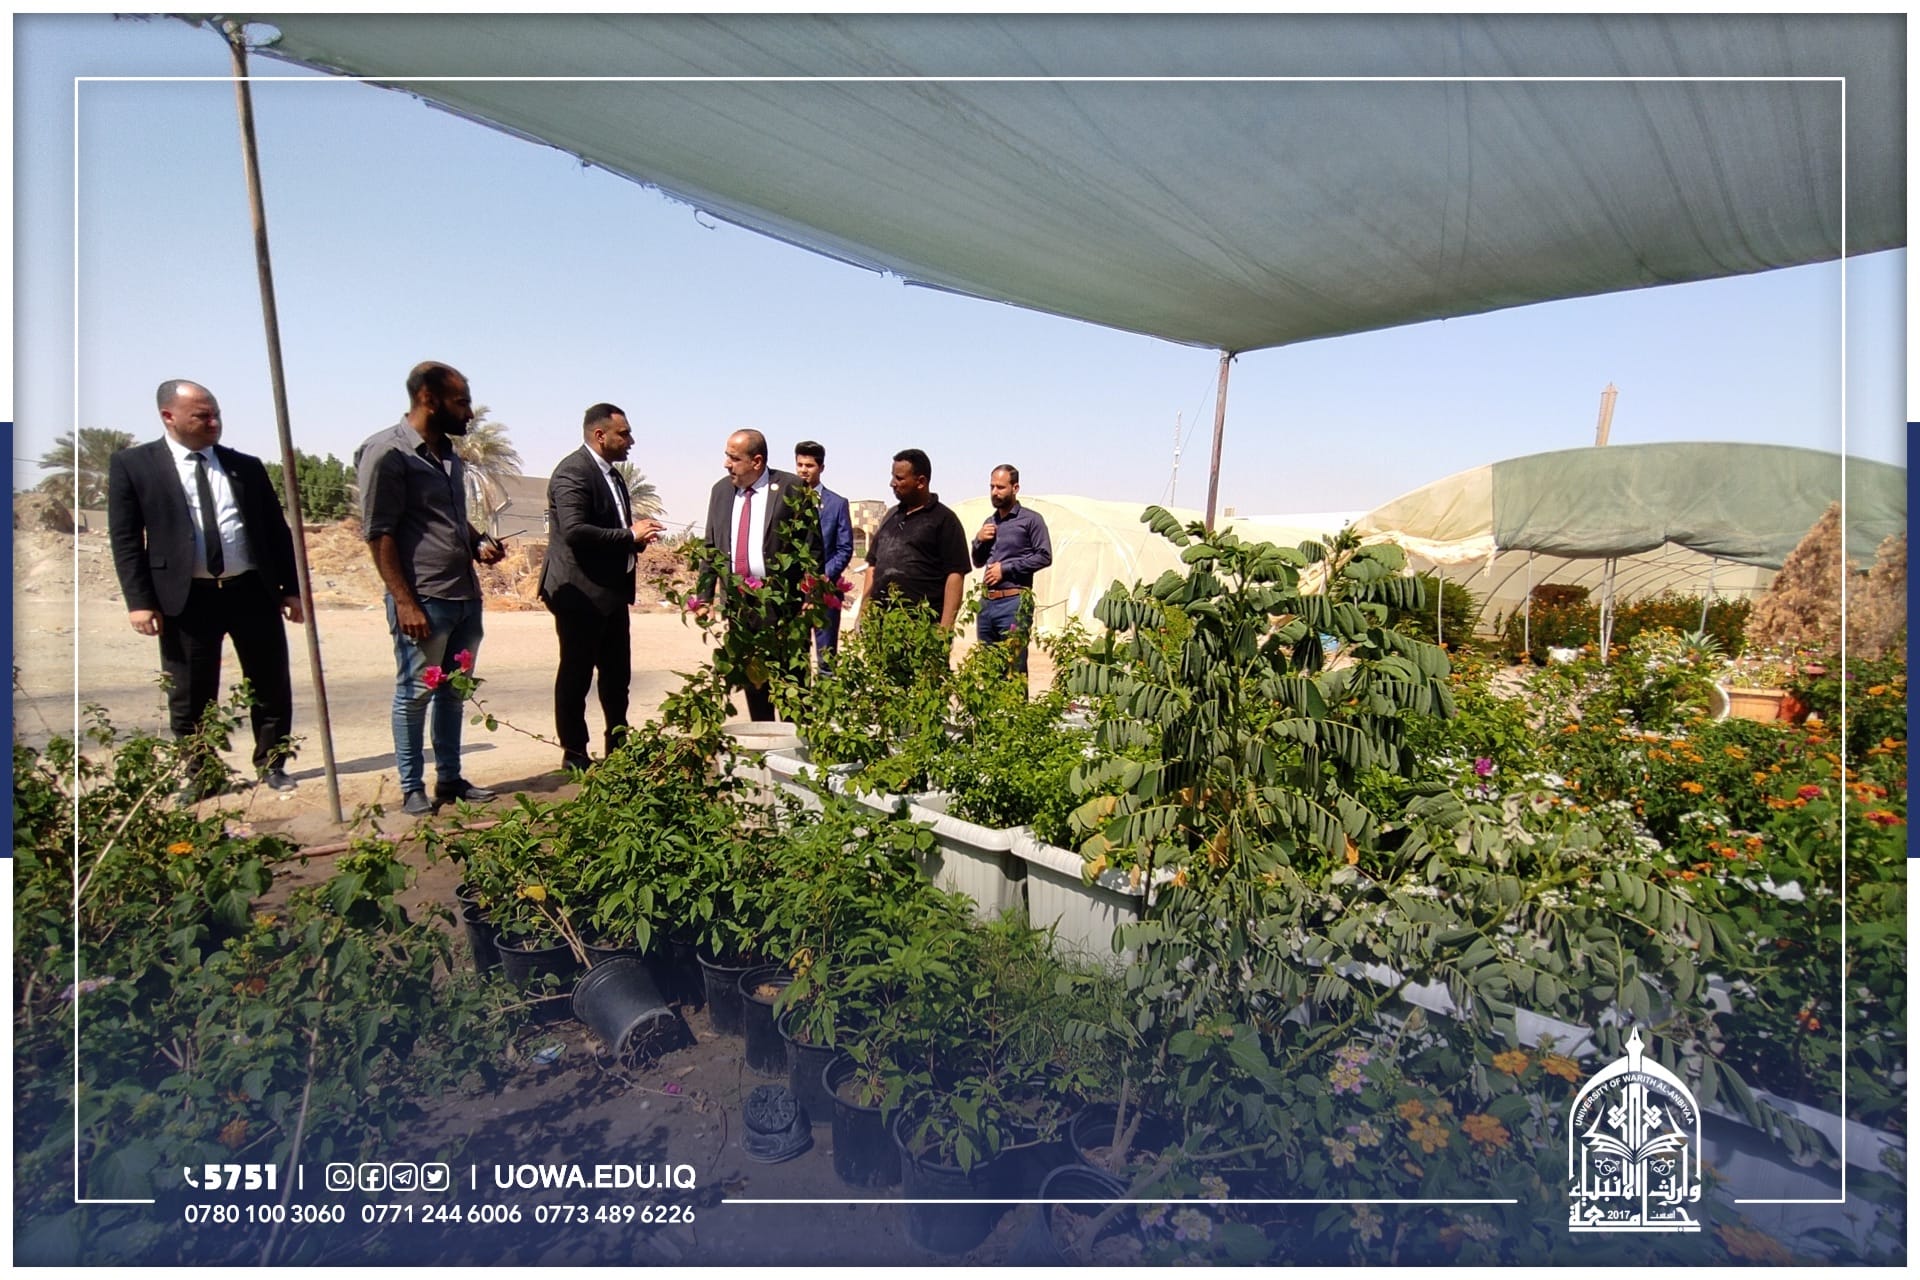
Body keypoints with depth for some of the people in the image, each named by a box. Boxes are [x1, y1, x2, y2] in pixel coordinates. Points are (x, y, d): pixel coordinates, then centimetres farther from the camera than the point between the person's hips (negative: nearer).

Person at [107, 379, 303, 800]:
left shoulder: (246, 465, 10)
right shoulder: (132, 464, 2)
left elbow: (276, 529, 11)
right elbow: (125, 538, 0)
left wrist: (290, 588, 5)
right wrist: (139, 600, -8)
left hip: (253, 591, 2)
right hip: (187, 598, -2)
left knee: (271, 686, 8)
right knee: (190, 696, 7)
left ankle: (271, 764, 24)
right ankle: (200, 777, 22)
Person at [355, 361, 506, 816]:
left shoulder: (448, 454, 15)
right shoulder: (387, 452, -8)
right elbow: (379, 533, -11)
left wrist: (479, 542, 5)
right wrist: (404, 602, -16)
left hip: (466, 597, 7)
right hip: (423, 600, -7)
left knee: (454, 692, 13)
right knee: (415, 694, 3)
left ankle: (450, 778, 24)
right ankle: (412, 789, 15)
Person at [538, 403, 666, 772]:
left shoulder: (612, 475, 16)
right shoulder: (572, 472, -14)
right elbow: (574, 530, -26)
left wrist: (639, 534, 4)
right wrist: (631, 535, -20)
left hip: (611, 592, 9)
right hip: (580, 593, -9)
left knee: (617, 673, 15)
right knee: (576, 674, 2)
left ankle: (619, 745, 27)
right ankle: (574, 752, 14)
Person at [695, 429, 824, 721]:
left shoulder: (792, 488, -6)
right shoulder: (721, 490, 11)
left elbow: (813, 547, -7)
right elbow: (710, 547, 14)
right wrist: (704, 596, 6)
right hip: (738, 605, 6)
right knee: (751, 682, 13)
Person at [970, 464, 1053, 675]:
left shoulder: (1030, 519, -2)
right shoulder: (990, 522, 18)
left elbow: (1044, 556, -10)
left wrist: (1006, 568, -13)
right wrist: (979, 540, 4)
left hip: (1014, 602, -7)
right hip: (987, 602, 7)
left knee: (1014, 667, -6)